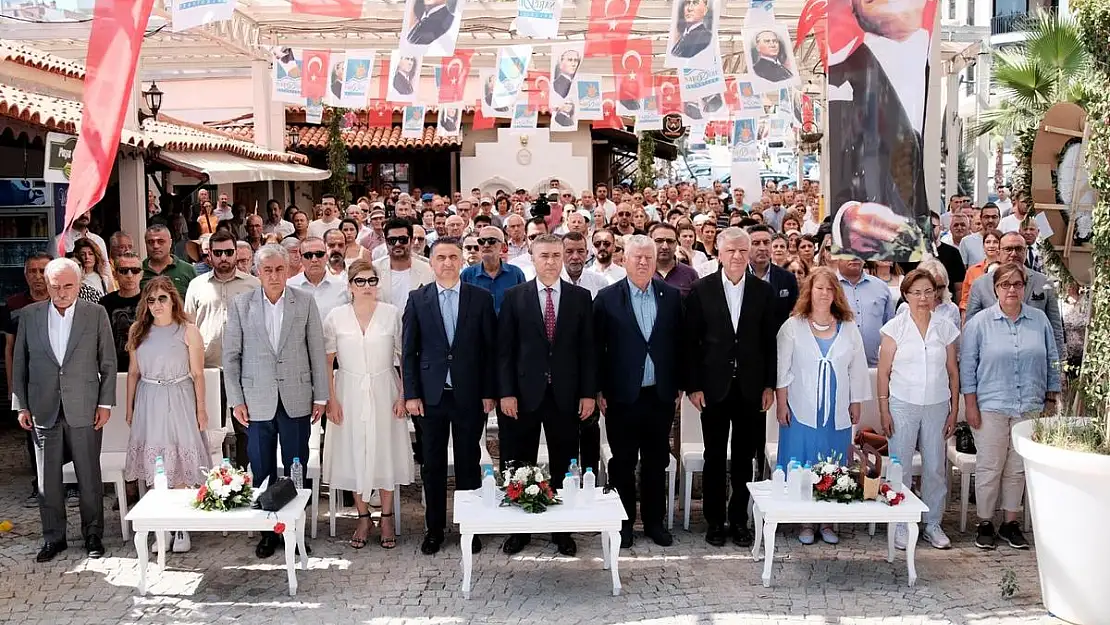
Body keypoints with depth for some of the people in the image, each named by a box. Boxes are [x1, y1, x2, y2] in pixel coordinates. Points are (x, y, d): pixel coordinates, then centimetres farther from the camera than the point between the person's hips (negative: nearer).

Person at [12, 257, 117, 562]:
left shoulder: (96, 314, -1)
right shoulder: (29, 315, 3)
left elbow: (108, 362, 2)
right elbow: (19, 363, 8)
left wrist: (105, 403, -2)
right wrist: (21, 405, 4)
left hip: (84, 409, -1)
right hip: (43, 409, 2)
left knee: (89, 477, 6)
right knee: (48, 479, 8)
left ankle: (93, 534, 20)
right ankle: (53, 537, 20)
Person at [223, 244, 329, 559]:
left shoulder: (305, 302, -1)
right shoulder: (240, 305, 0)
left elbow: (317, 351, 2)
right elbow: (231, 355, 3)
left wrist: (320, 396, 0)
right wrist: (236, 400, -1)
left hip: (296, 400, 0)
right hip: (258, 401, 0)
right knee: (262, 472, 8)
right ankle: (267, 531, 20)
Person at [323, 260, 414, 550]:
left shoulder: (392, 314, -4)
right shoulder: (335, 317, -3)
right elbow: (327, 362, 1)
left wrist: (403, 395, -7)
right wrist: (331, 400, -5)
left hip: (383, 392, 0)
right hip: (349, 392, 1)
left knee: (385, 450, 6)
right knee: (354, 453, 6)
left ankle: (387, 517, 19)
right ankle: (363, 517, 20)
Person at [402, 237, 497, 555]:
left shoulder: (481, 298, 1)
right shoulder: (417, 299, 3)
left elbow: (490, 348, 2)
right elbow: (408, 351, 3)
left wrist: (489, 392, -2)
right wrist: (411, 394, -3)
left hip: (469, 395, 0)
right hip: (431, 395, 1)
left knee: (469, 464, 8)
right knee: (433, 466, 8)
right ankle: (434, 529, 20)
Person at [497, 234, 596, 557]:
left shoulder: (580, 297, 4)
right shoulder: (514, 296, 1)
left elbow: (588, 349, 4)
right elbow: (504, 348, 0)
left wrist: (588, 393, -1)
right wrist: (506, 392, -7)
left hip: (565, 394, 1)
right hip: (524, 393, -1)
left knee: (564, 466, 8)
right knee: (520, 465, 8)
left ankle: (562, 530, 19)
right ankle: (519, 529, 20)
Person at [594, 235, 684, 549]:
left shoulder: (672, 296, 3)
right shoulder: (607, 298, -3)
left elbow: (679, 343, 6)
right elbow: (598, 347, -2)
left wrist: (679, 385, 5)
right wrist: (599, 390, -4)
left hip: (661, 395, 2)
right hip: (622, 396, -2)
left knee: (656, 462, 11)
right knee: (623, 463, 8)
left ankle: (654, 521, 24)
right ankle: (624, 522, 20)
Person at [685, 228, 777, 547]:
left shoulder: (764, 291, 3)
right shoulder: (701, 290, -2)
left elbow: (770, 341, 5)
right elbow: (691, 342, -2)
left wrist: (769, 385, 1)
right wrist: (693, 385, -6)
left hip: (751, 387, 1)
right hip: (714, 387, -1)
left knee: (744, 458, 9)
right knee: (715, 458, 7)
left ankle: (739, 520, 21)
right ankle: (714, 521, 18)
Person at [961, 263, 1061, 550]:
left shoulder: (1040, 320, 5)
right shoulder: (979, 322, -2)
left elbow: (1052, 362, 11)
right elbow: (967, 365, -2)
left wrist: (1051, 400, 9)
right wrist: (970, 405, -5)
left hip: (1029, 408, 3)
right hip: (990, 408, -2)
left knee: (1018, 468, 10)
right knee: (989, 467, 2)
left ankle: (1010, 522, 21)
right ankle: (985, 523, 15)